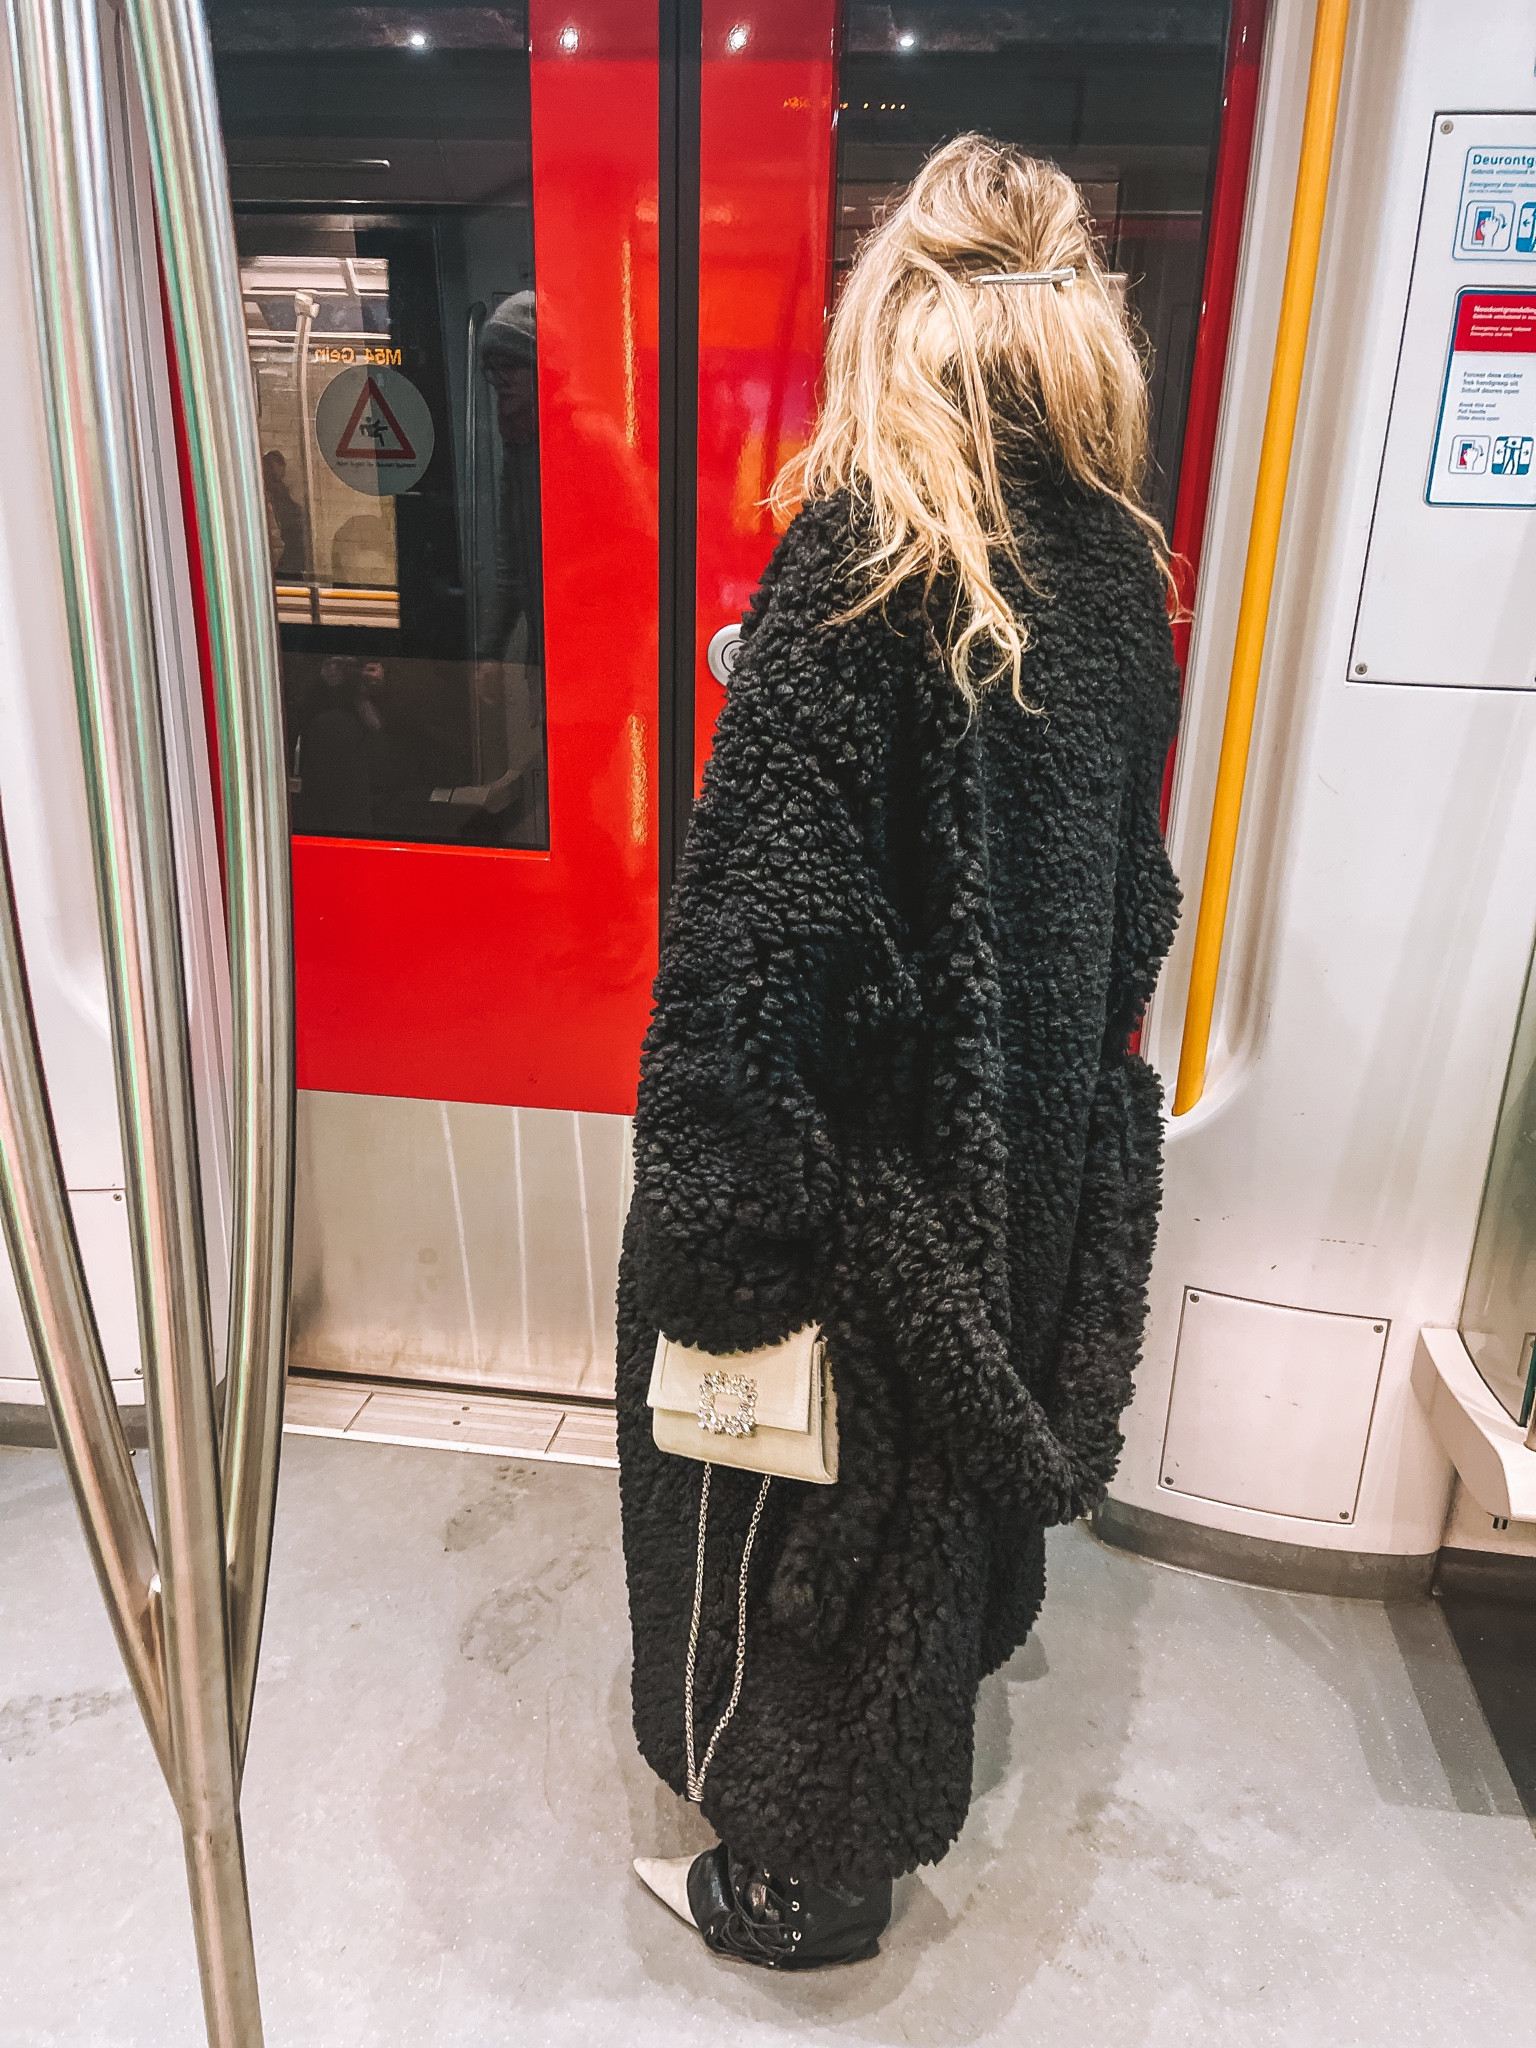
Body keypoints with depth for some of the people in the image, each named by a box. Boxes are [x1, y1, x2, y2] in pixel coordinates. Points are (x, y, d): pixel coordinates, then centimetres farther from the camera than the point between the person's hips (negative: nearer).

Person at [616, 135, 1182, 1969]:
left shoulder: (858, 559, -20)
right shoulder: (1118, 567, 1)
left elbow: (767, 915, -24)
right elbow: (1129, 891, 9)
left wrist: (718, 1206, -18)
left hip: (874, 1155, -7)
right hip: (1044, 1147, 7)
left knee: (814, 1480, 15)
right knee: (955, 1456, 26)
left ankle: (799, 1879, 39)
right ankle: (916, 1770, 53)